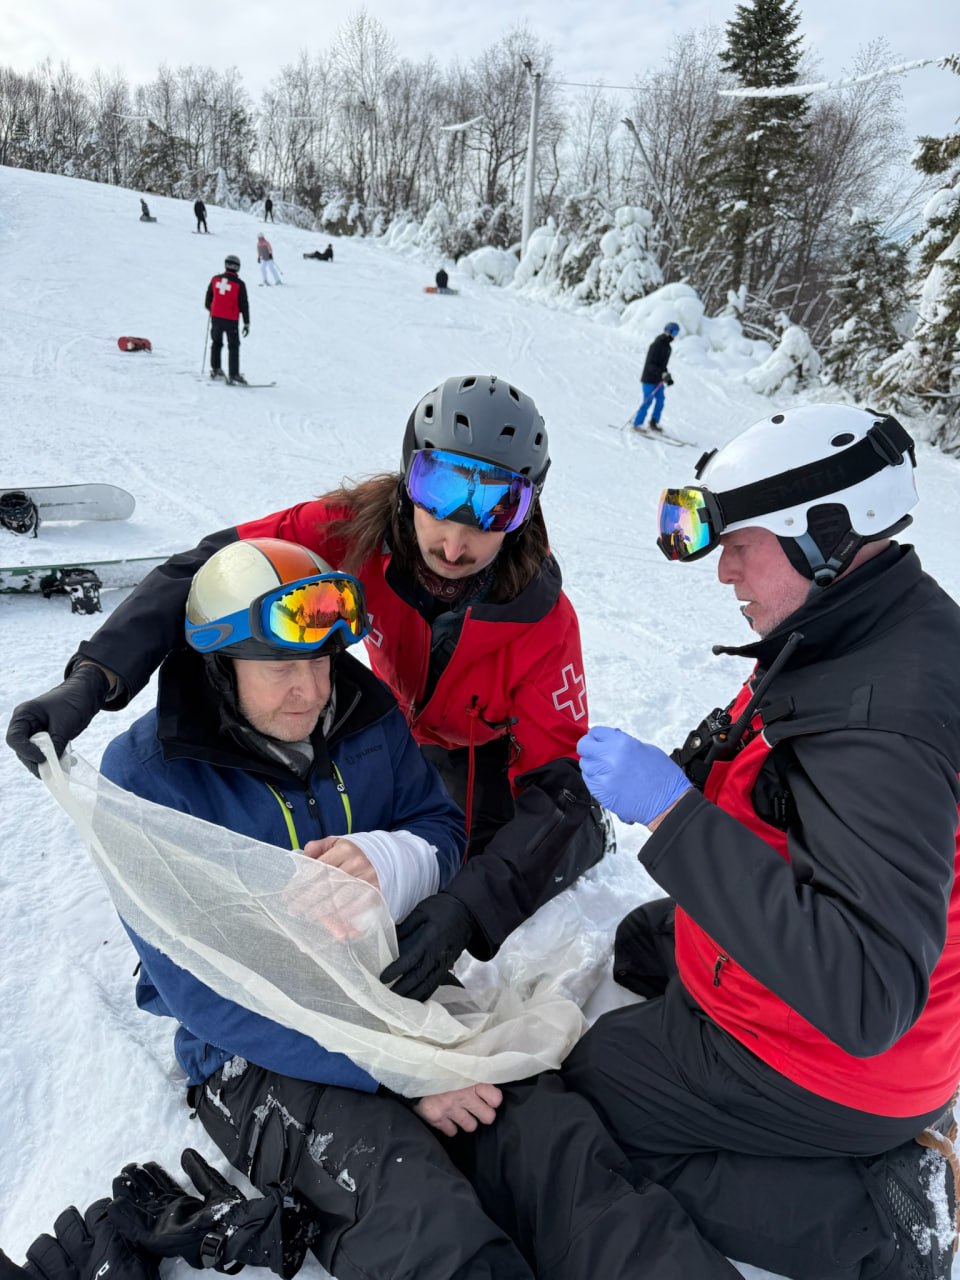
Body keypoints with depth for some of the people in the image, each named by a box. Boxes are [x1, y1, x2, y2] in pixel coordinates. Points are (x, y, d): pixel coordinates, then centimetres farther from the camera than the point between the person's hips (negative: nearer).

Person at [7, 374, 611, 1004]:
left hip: (505, 751, -2)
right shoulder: (362, 525, -32)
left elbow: (556, 784, -36)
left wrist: (466, 907, -50)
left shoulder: (545, 622, -37)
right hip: (406, 727, 2)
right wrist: (91, 678, -44)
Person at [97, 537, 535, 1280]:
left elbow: (443, 829, 5)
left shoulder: (364, 714, -3)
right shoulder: (148, 777, -15)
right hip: (257, 1055, -4)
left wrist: (389, 863, -22)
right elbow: (205, 990, -18)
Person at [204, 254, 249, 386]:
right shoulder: (239, 284, -11)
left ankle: (215, 370, 28)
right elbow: (244, 305, -8)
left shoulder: (215, 279, 1)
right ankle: (233, 375, -4)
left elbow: (208, 298, 12)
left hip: (216, 317, 4)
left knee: (216, 343, 21)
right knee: (233, 347, 2)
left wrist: (210, 309, 31)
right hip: (231, 320, -4)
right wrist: (247, 323, -1)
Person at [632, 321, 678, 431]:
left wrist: (667, 377, 13)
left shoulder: (667, 346, 10)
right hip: (649, 379, -9)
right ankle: (636, 424, 2)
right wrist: (663, 374, -33)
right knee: (647, 402, -7)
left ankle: (654, 423, 18)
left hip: (658, 380, 9)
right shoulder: (656, 345, -18)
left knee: (660, 400, 7)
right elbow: (650, 365, -24)